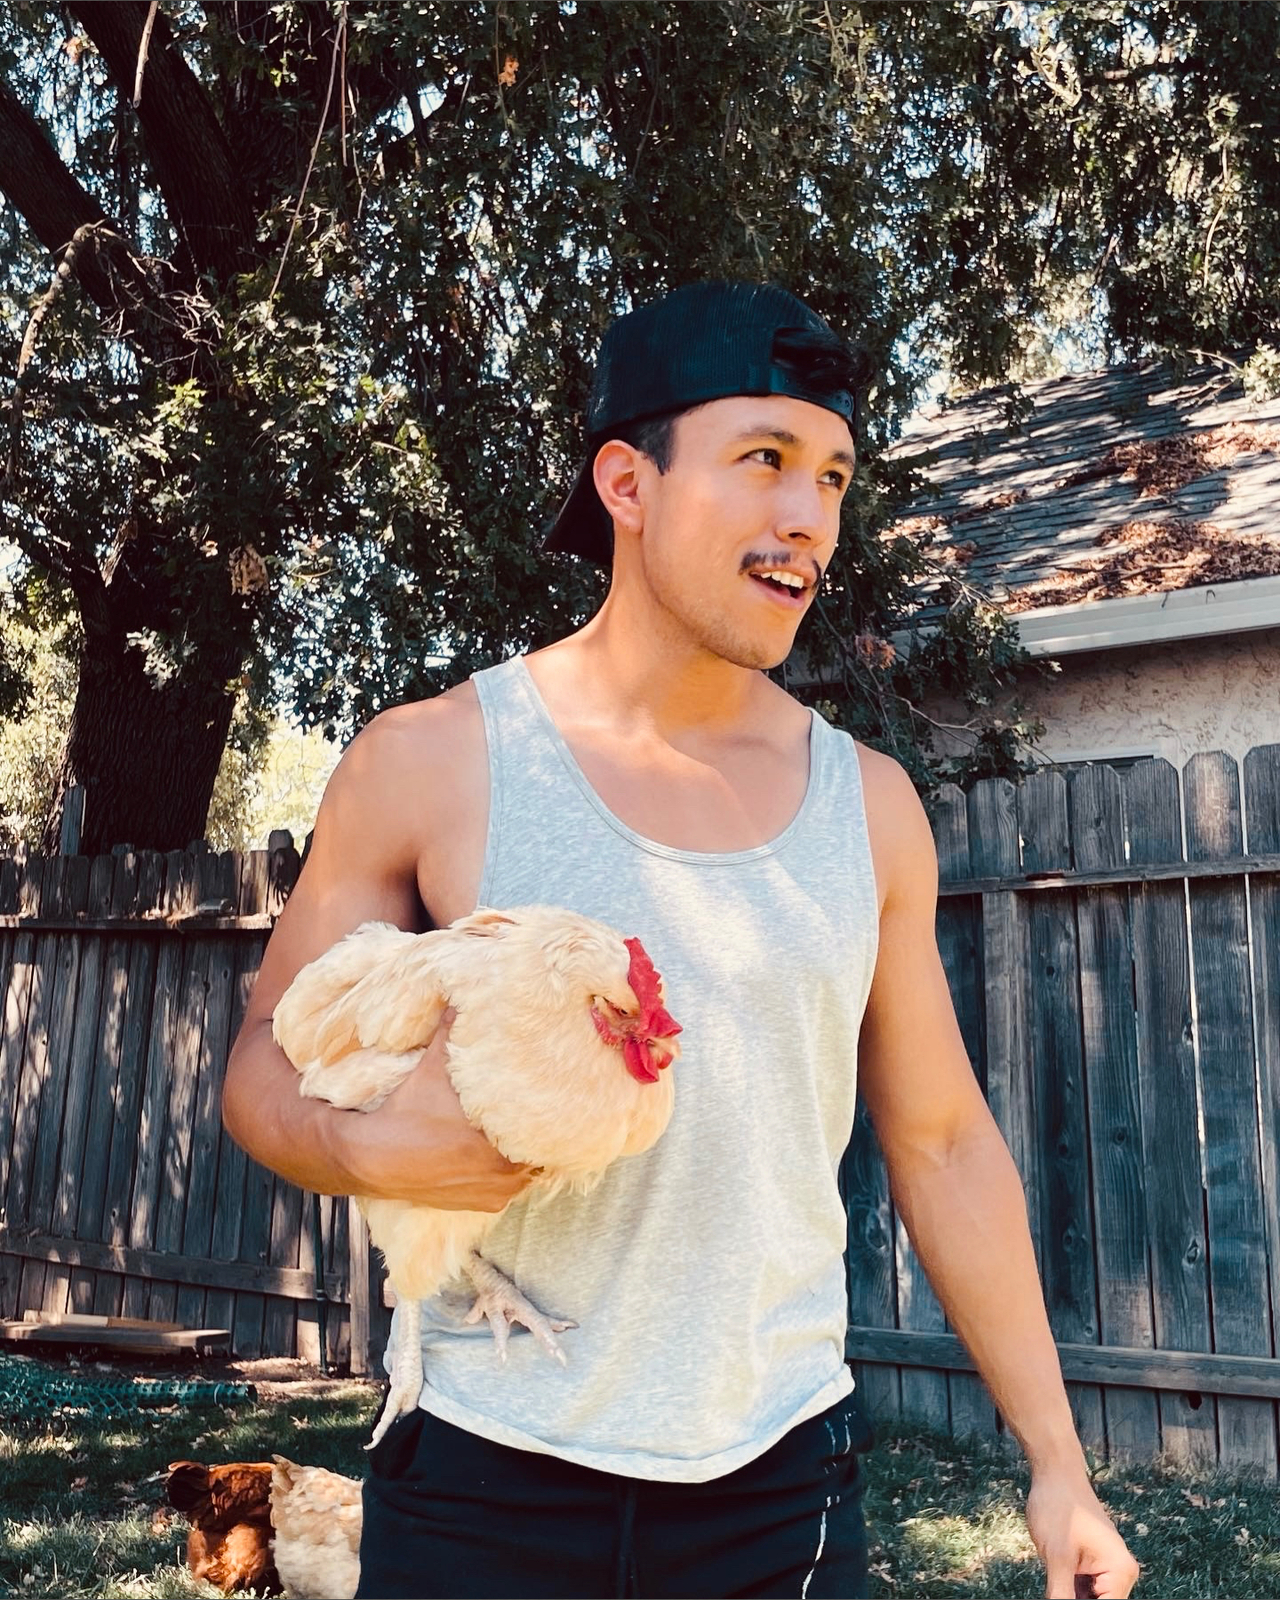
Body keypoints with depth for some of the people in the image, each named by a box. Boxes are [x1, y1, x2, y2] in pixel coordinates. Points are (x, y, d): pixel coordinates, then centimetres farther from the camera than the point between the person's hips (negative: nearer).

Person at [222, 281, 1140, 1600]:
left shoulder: (871, 808, 2)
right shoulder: (428, 764, -7)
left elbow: (943, 1144, 7)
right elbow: (265, 1069, 0)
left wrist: (1057, 1462, 8)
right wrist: (375, 1149, -23)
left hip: (781, 1483, 3)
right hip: (487, 1482, -2)